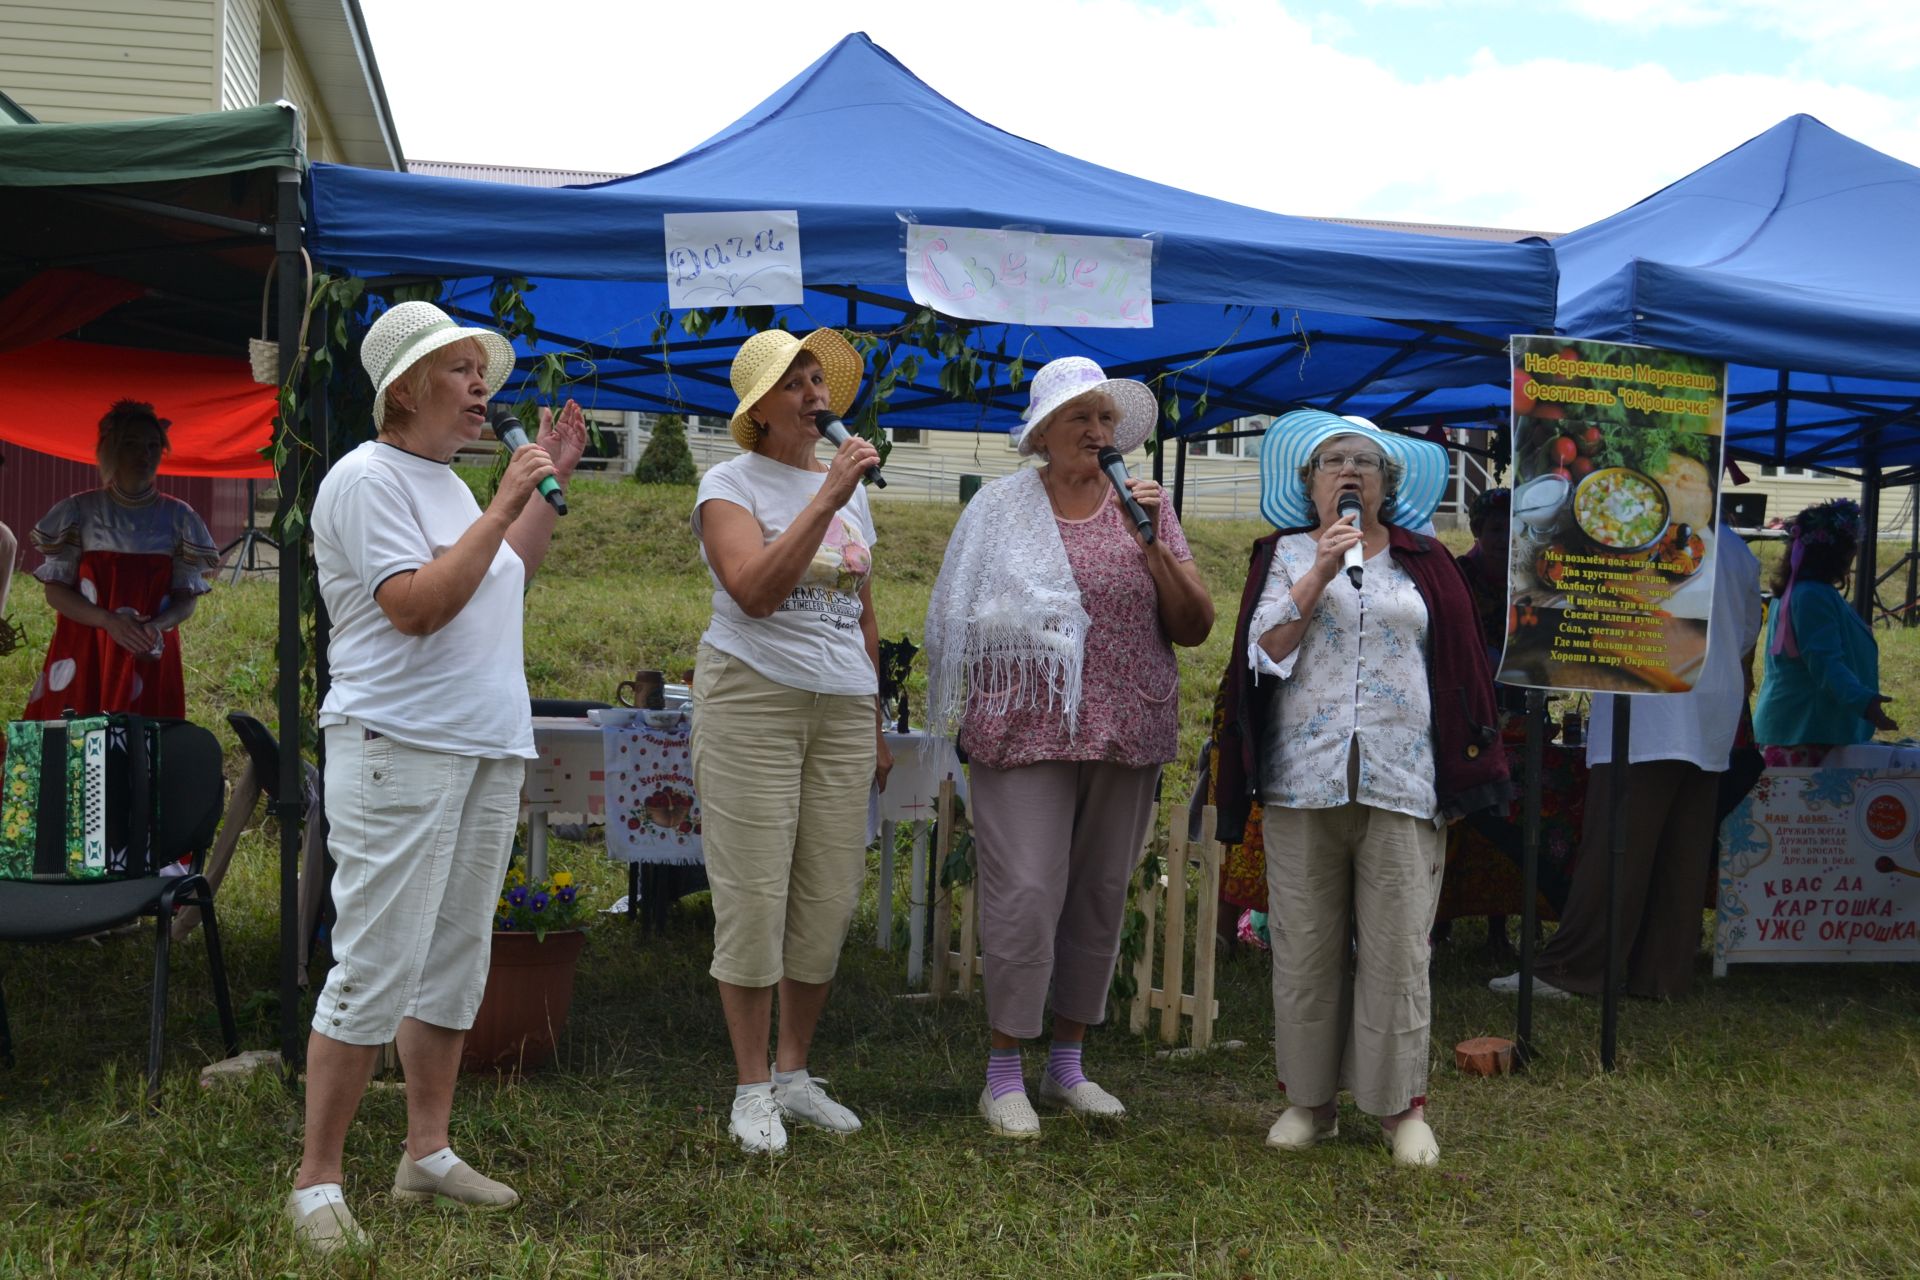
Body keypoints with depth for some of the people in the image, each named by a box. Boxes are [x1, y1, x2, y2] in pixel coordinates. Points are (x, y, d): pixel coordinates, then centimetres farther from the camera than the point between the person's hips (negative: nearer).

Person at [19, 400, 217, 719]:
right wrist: (109, 621, -17)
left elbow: (188, 596, 5)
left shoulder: (178, 516, 5)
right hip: (84, 654, -1)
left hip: (151, 654, 1)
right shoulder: (79, 511, 2)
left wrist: (156, 627, -16)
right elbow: (55, 589, 0)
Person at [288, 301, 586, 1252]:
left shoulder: (444, 481, 18)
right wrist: (503, 505, -17)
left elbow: (508, 573, 28)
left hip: (487, 753, 9)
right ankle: (315, 1182, 1)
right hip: (401, 753, -9)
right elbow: (419, 606, -20)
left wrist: (550, 481, 21)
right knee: (375, 972, -8)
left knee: (454, 966, 13)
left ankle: (427, 1155, 23)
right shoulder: (367, 479, -10)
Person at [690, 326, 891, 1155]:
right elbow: (755, 590, -19)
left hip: (843, 708, 5)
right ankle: (752, 1089, 9)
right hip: (753, 702, -5)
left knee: (831, 898, 5)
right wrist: (827, 496, -20)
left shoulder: (852, 487, 16)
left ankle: (794, 1074, 19)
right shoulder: (731, 484, -1)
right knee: (754, 895, -3)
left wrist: (877, 728, 20)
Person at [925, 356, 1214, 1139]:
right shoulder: (1001, 507, 3)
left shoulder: (1146, 508, 9)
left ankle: (1068, 1065, 22)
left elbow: (1196, 628, 4)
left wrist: (1153, 545, -9)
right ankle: (1004, 1074, 3)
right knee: (1024, 892, -9)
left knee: (1101, 897, 9)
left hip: (1126, 732, 3)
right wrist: (967, 712, 1)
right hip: (1027, 726, -3)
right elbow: (962, 617, 9)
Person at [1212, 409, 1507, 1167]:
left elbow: (1458, 671, 12)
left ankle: (1403, 1104, 9)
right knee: (1304, 945, 2)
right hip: (1305, 779, 0)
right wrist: (1320, 573, -11)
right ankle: (1309, 1098, 14)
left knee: (1398, 948, -1)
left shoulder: (1424, 565, 13)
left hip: (1401, 783, 0)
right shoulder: (1286, 554, 11)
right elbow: (1266, 650, -2)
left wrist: (1461, 778, 6)